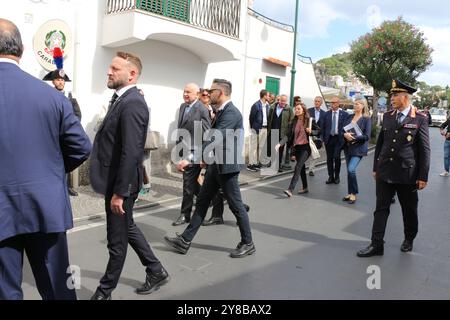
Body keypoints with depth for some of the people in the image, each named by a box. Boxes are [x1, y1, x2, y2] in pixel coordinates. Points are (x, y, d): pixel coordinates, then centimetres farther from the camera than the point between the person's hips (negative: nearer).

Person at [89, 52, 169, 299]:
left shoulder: (132, 103, -21)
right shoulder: (122, 99, 11)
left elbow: (131, 153, -26)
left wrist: (119, 192, -23)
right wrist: (115, 188, 14)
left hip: (121, 183, -10)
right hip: (115, 179, 10)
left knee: (117, 239, 8)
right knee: (127, 228, 22)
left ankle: (105, 291, 27)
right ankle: (156, 271, 37)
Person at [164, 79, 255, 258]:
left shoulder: (231, 113, -20)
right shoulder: (221, 111, 11)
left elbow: (214, 139, -29)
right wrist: (207, 160, 22)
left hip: (227, 166, -9)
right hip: (215, 165, 10)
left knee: (236, 205, 3)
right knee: (202, 202, 10)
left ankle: (248, 244, 20)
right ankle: (185, 241, 18)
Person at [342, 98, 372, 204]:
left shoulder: (366, 119, -6)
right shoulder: (350, 117, 10)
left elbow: (367, 136, -11)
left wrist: (353, 137, -18)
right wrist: (345, 135, -12)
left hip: (358, 148, -6)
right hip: (348, 147, 6)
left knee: (351, 169, -18)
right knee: (349, 170, 11)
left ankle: (354, 194, -2)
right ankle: (350, 193, 23)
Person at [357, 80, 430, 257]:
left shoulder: (420, 119, -6)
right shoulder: (387, 116, 6)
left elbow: (424, 149, -6)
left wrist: (423, 176, -8)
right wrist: (376, 167, 11)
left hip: (407, 173, -3)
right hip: (385, 172, 3)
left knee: (409, 210, 14)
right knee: (381, 209, 4)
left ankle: (409, 240, 36)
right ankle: (376, 245, 10)